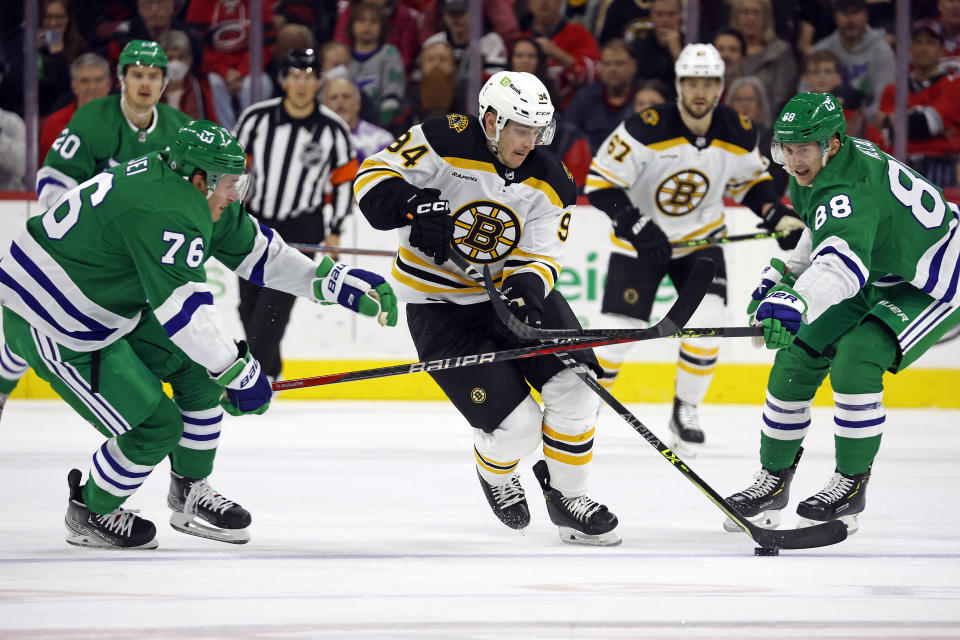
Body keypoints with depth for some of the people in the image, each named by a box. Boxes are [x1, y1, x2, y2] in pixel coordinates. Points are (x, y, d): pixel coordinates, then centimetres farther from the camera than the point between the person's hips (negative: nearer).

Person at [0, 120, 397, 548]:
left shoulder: (199, 193, 2)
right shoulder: (167, 213, -29)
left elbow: (256, 250, 11)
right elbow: (183, 308, -30)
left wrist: (336, 282, 9)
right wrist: (237, 372, -24)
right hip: (52, 328, -10)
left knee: (197, 366, 10)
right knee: (156, 425, -8)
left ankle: (190, 492, 23)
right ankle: (90, 513, 16)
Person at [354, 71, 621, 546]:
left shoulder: (548, 182, -5)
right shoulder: (445, 144, -18)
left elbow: (540, 256, -7)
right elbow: (373, 177, -17)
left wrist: (528, 285, -30)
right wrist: (413, 206, -36)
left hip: (509, 289, 5)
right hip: (439, 306, -5)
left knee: (572, 388, -13)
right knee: (516, 426, -13)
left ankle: (566, 496, 12)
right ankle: (495, 475, 25)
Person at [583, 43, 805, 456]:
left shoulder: (739, 135, -11)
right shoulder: (646, 129, -26)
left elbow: (751, 181, 9)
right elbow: (599, 182, -23)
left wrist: (778, 216, -7)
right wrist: (636, 227, -33)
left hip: (700, 236, 3)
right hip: (641, 241, -3)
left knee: (706, 320, -16)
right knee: (620, 328, -10)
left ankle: (685, 410, 4)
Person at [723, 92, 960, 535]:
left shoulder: (850, 187, -36)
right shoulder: (818, 172, -7)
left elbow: (844, 262, -56)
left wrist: (799, 303, -72)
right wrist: (785, 274, 10)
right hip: (877, 278, 10)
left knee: (855, 358, -28)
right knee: (797, 357, 1)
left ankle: (851, 484, -13)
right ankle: (774, 479, 15)